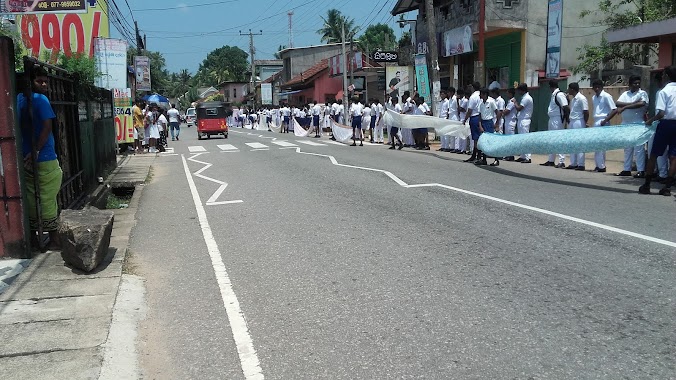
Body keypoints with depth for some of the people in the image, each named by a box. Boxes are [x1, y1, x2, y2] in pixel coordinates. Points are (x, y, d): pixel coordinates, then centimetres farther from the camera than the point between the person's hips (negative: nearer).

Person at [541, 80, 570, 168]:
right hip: (552, 119, 10)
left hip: (557, 120, -10)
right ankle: (550, 161, 22)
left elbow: (566, 107, -19)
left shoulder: (559, 95, -16)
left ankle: (562, 161, -6)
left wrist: (567, 118, -16)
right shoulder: (553, 95, 14)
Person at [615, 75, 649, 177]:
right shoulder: (625, 94, 13)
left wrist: (625, 107, -20)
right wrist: (632, 103, -14)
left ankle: (641, 170, -3)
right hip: (626, 124, 5)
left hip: (638, 124, -5)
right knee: (627, 148, 10)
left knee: (639, 148, -5)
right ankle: (627, 170, 17)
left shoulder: (642, 93, 1)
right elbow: (617, 103, -3)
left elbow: (642, 104, -18)